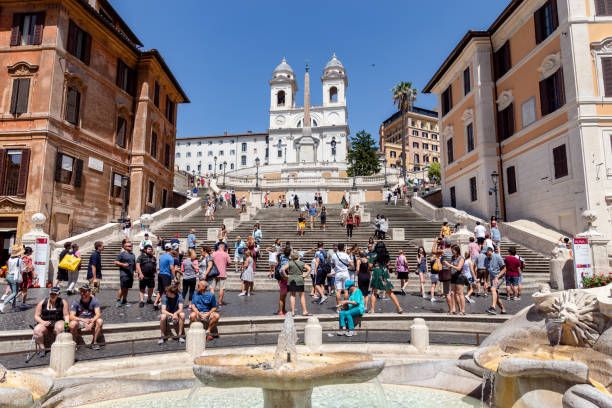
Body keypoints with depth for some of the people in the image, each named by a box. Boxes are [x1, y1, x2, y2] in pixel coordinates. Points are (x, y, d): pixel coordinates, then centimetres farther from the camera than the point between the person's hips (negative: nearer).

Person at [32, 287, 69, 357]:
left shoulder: (63, 302, 6)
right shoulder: (42, 302, 9)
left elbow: (66, 315, 5)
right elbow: (36, 316, 8)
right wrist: (43, 322, -11)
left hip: (58, 322, -2)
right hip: (45, 324, 2)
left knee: (60, 328, -37)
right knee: (37, 330, -31)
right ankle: (42, 349, -18)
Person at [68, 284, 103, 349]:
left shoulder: (94, 301, -7)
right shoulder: (76, 302, -8)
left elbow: (98, 314, -17)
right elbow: (71, 317, -17)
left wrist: (91, 322, -36)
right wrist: (83, 319, -34)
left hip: (91, 321, 0)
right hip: (79, 322, 0)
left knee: (100, 321, -29)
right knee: (72, 324, -33)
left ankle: (94, 342, -13)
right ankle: (74, 343, -8)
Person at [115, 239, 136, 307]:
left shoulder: (132, 254, 18)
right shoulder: (122, 254, -2)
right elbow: (116, 262, -5)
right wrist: (123, 264, -19)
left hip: (131, 275, 6)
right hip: (124, 274, -6)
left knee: (127, 289, 11)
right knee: (122, 288, -9)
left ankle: (124, 301, 20)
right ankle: (118, 301, 4)